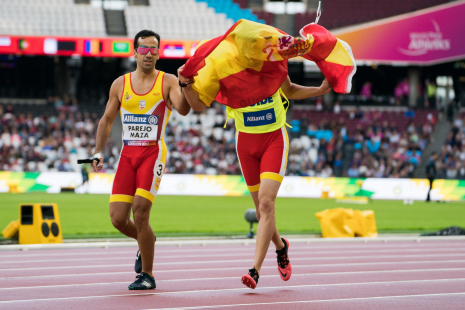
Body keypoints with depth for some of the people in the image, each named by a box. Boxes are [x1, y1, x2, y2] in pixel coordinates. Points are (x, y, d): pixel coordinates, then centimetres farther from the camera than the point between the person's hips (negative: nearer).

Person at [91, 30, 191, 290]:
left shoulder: (167, 82, 0)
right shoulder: (120, 84, 10)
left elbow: (183, 110, -17)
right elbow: (107, 120, 17)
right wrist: (98, 152, 8)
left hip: (153, 152, -4)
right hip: (127, 154, 4)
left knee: (140, 213, -14)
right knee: (118, 218, -2)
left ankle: (147, 274, 1)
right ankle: (145, 241, 32)